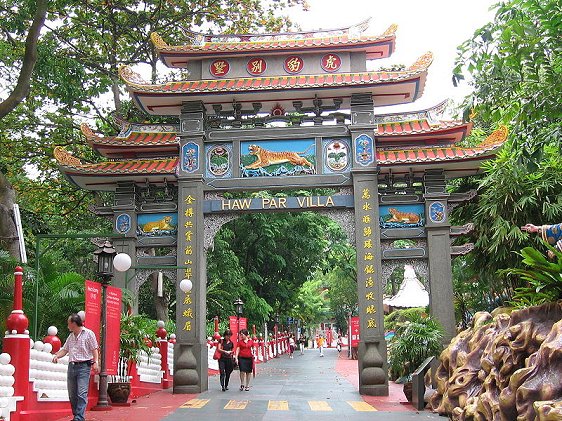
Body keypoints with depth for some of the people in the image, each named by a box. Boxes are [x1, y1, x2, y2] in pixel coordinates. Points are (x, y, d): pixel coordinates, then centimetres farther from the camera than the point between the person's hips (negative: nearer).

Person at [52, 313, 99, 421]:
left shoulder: (88, 333, 0)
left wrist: (95, 362, -13)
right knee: (72, 394, 7)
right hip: (71, 366, 7)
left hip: (83, 366, -7)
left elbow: (94, 349, -3)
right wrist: (57, 355, 2)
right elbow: (65, 349, 20)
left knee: (82, 394, -12)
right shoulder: (71, 336, 20)